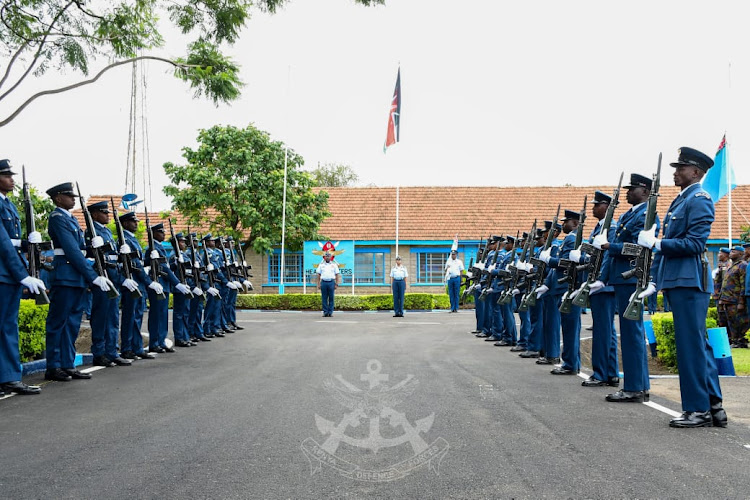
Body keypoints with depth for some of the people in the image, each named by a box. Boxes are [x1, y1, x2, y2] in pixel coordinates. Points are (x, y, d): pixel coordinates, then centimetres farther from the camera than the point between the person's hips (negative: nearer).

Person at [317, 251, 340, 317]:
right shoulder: (321, 265, 11)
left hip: (331, 282, -1)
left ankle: (330, 312, 2)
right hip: (323, 282, 1)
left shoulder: (334, 265, 9)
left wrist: (336, 284, 0)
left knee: (331, 298, -2)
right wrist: (318, 284, 3)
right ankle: (325, 312, 4)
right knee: (324, 298, 0)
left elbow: (337, 275, 7)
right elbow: (318, 275, 11)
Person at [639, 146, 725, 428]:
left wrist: (656, 243, -19)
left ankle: (698, 409, 1)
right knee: (698, 344, 12)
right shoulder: (678, 202, 20)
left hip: (690, 283, -10)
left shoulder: (699, 200, -9)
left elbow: (695, 243, -18)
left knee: (691, 345, -6)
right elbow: (665, 245, 20)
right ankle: (713, 406, 19)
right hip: (676, 282, 10)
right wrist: (654, 280, 15)